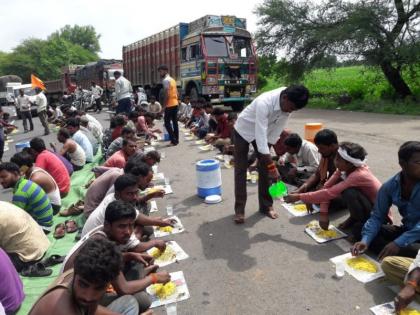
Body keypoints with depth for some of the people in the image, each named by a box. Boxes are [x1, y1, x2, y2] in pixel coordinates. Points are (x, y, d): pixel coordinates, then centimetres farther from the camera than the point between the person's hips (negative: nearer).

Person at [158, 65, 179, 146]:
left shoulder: (165, 80, -13)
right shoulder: (172, 79, 16)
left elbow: (166, 94, -20)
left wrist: (163, 106, -17)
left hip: (169, 105, -9)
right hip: (175, 103, 9)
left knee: (167, 122, -3)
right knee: (175, 122, 11)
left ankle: (173, 140, -5)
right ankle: (176, 139, 16)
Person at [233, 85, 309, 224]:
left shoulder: (288, 103, -21)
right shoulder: (264, 103, -40)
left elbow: (277, 128, -11)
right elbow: (260, 135, -43)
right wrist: (272, 166, -43)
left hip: (265, 132, 5)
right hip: (244, 130, -5)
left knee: (264, 169, 2)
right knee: (240, 170, -4)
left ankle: (266, 206, 13)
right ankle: (239, 209, 4)